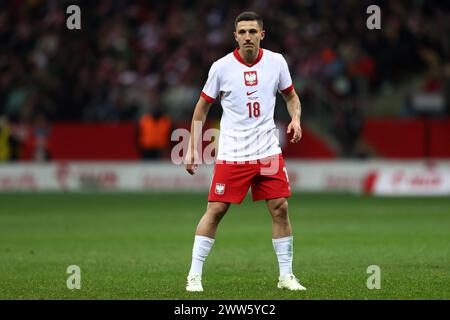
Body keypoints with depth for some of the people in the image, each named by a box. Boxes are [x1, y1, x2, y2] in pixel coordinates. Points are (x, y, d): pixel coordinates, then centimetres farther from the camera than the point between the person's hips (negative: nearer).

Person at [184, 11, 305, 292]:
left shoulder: (276, 62, 0)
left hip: (268, 152, 2)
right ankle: (194, 276, 2)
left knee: (280, 208, -1)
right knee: (215, 210, -5)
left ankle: (286, 275, 11)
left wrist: (296, 119, -6)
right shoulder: (221, 67, -6)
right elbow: (202, 107, 5)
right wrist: (193, 149, 1)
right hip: (231, 154, -2)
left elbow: (291, 97, 15)